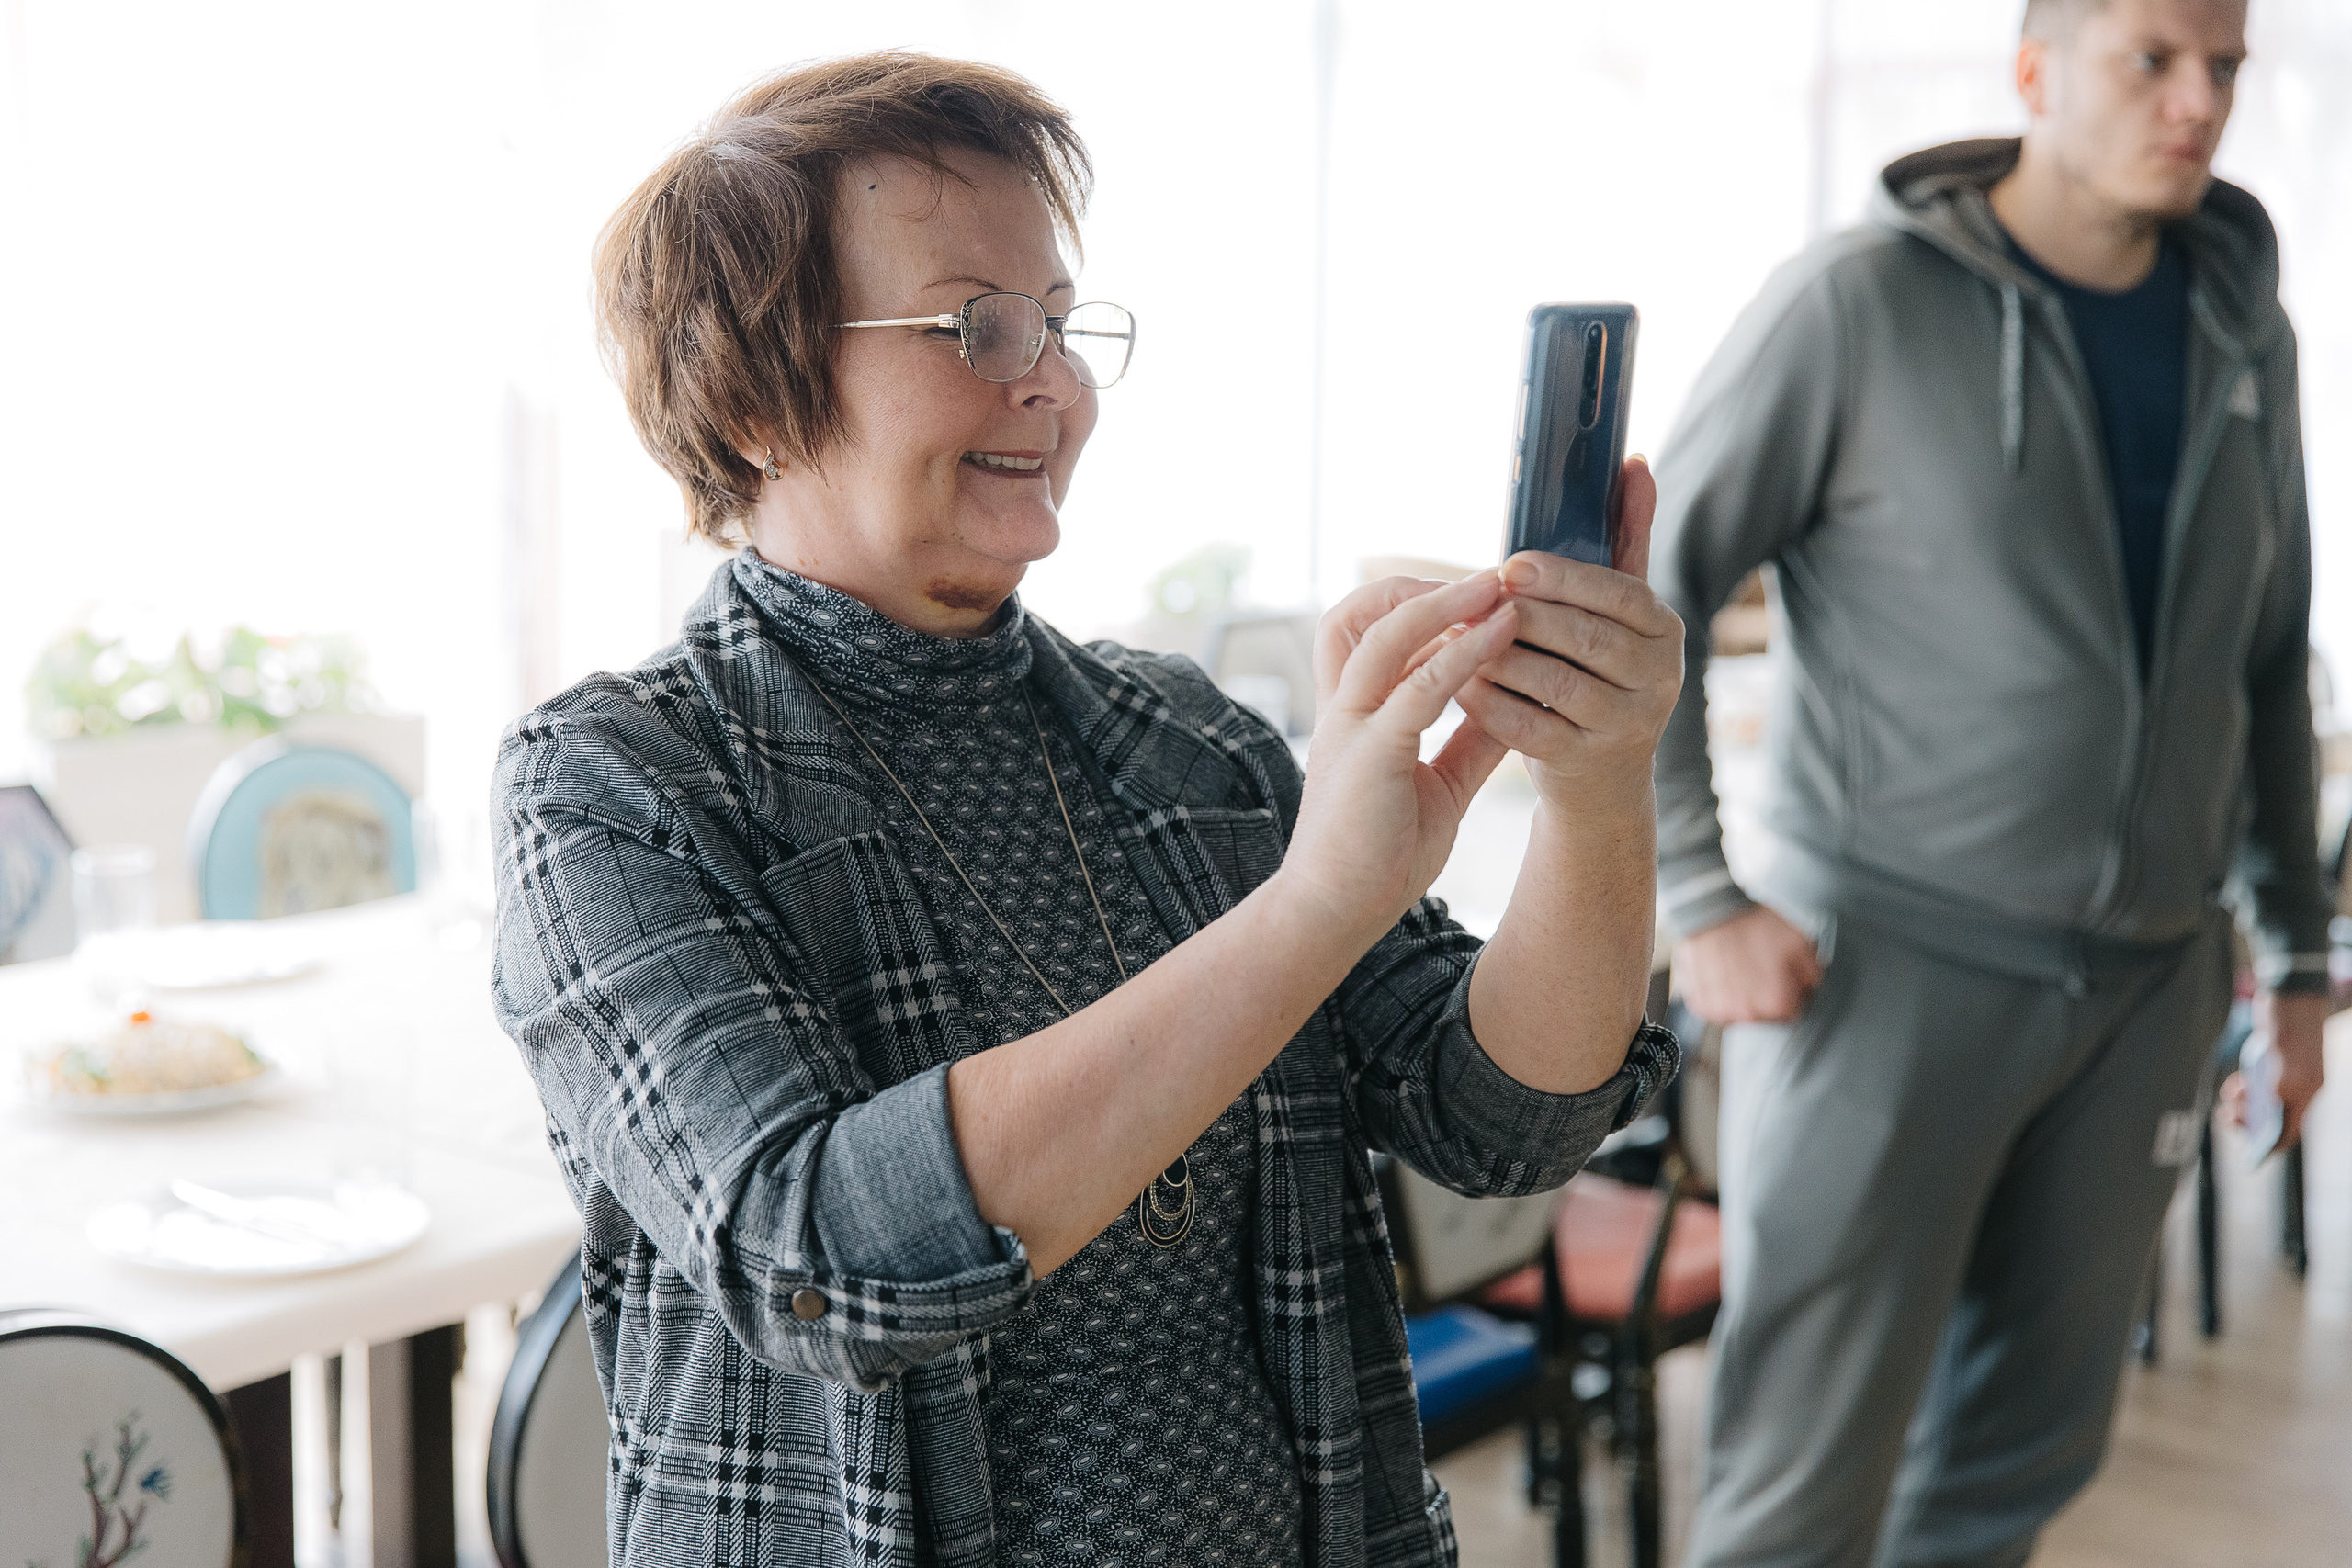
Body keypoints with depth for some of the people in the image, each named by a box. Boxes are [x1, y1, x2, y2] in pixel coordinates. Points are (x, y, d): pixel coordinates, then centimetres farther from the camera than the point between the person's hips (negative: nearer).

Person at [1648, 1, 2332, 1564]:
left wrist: (2297, 951, 17)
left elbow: (2268, 663, 17)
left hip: (2148, 982, 5)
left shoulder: (2243, 332, 9)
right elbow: (1646, 588, -6)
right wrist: (1702, 896, -12)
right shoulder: (1861, 302, -8)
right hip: (1890, 962, -5)